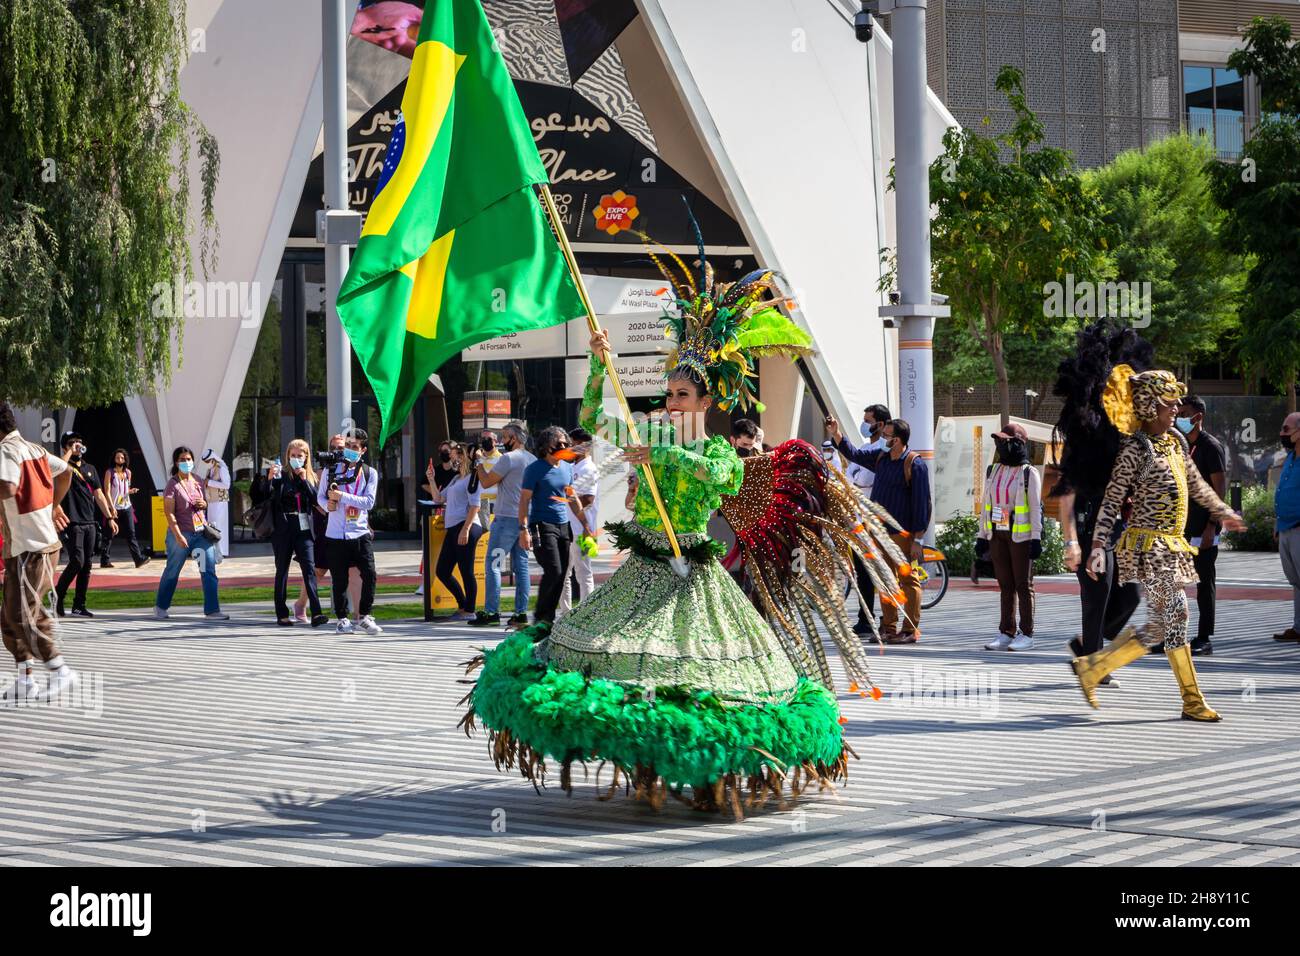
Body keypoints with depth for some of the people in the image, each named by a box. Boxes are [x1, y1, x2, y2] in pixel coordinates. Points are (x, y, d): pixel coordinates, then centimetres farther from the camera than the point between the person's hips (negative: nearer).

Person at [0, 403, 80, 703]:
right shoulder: (33, 448, 13)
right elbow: (66, 471, 26)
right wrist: (54, 505, 32)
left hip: (27, 548, -10)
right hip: (45, 541, 10)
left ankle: (61, 672, -1)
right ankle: (25, 681, 13)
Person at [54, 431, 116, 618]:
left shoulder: (90, 468, 17)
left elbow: (98, 495, 18)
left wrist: (110, 517, 14)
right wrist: (70, 451, -14)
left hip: (90, 523, 6)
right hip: (72, 523, -6)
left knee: (87, 565, 5)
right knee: (77, 561, -15)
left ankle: (79, 605, 12)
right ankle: (58, 597, 1)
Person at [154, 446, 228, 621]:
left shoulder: (198, 481, 9)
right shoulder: (173, 485, -7)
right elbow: (169, 513, -13)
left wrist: (204, 504, -1)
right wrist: (178, 535, -20)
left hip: (201, 531, 4)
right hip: (181, 533, -4)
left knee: (209, 570, -6)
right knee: (172, 571, 9)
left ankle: (212, 610, -6)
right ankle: (161, 607, 27)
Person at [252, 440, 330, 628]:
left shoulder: (311, 477, 10)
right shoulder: (280, 474, 1)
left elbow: (316, 499, -2)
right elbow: (263, 496, -8)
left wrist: (304, 479, -9)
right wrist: (269, 478, -23)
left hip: (304, 529, 1)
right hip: (283, 529, -1)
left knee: (309, 569, -9)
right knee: (282, 571, 6)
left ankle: (316, 613, -16)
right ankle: (282, 614, 12)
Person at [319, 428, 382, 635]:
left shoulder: (369, 473, 2)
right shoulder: (331, 470, 5)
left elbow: (368, 501, -9)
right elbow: (320, 496, 12)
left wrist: (341, 496, -17)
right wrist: (327, 504, -11)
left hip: (360, 534, 0)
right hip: (336, 534, 0)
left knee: (369, 574, -6)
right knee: (339, 579, 2)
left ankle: (364, 616, 9)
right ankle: (342, 619, 14)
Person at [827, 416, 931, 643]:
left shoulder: (914, 464, -11)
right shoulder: (881, 457, 11)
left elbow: (922, 503, -13)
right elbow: (854, 454, 25)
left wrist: (918, 539, -15)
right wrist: (836, 434, 12)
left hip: (903, 533, -8)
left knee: (908, 580, -3)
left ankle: (910, 630, 0)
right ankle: (888, 628, 17)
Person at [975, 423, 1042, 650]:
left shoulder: (1029, 474, -6)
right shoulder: (993, 471, 12)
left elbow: (1036, 508, -9)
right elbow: (986, 504, 15)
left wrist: (1036, 538, -15)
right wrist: (982, 536, 12)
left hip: (1021, 535, -6)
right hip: (998, 534, 6)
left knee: (1023, 585, -2)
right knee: (1006, 585, 8)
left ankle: (1026, 635, 1)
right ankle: (1006, 634, 11)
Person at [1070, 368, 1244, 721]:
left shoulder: (1175, 440, 11)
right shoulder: (1136, 449, -13)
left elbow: (1195, 484, 28)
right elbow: (1112, 499, -14)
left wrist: (1223, 513, 38)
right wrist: (1097, 545, -21)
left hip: (1170, 546, 9)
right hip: (1149, 545, -9)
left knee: (1176, 619, 8)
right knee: (1161, 625, -11)